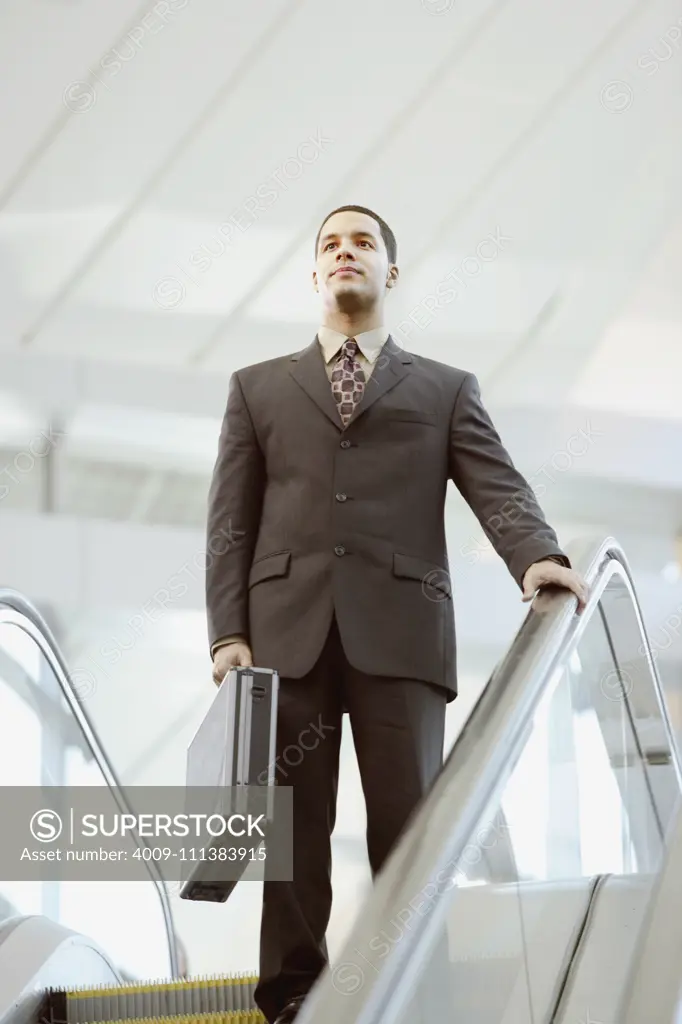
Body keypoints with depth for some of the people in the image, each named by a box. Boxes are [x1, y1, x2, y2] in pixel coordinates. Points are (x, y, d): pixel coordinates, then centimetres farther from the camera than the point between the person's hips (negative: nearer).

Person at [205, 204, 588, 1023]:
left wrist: (537, 556, -18)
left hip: (399, 631, -1)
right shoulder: (258, 388, 21)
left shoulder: (446, 390, 19)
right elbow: (230, 522, 12)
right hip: (286, 629, 1)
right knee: (293, 825, -1)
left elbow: (498, 489, 4)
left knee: (410, 821, -6)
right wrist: (227, 633, -1)